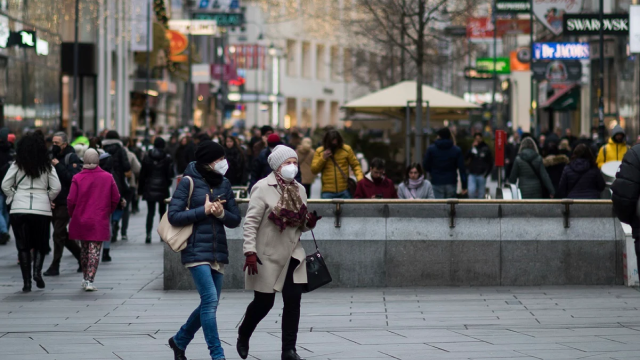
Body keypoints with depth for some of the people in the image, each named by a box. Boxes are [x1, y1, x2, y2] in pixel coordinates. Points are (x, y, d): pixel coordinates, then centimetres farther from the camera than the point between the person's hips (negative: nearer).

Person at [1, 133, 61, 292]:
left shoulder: (17, 165, 0)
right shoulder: (47, 166, 1)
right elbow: (56, 187, -2)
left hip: (19, 209, 0)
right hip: (42, 209, 0)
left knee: (23, 246, 6)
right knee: (41, 244, 14)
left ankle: (27, 281, 2)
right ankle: (37, 270, -11)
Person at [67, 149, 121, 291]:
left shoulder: (77, 178, -7)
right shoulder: (108, 178, -4)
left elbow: (71, 200, -7)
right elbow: (116, 198, 1)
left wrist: (73, 215, 10)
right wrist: (108, 212, 18)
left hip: (81, 220, 1)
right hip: (100, 221, -1)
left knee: (84, 249, 18)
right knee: (95, 251, 0)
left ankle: (85, 278, 27)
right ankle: (90, 281, -8)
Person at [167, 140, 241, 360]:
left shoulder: (224, 184, 10)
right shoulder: (189, 182, -6)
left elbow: (235, 220, 10)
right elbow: (174, 216, -10)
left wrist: (221, 213, -11)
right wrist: (204, 211, -13)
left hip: (218, 251, 6)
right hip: (196, 250, -6)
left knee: (209, 305, 10)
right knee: (210, 301, -15)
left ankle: (179, 341, 31)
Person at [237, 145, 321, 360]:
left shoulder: (299, 189, 8)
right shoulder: (263, 188, -11)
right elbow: (251, 222, -15)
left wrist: (310, 222, -6)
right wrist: (250, 252, -23)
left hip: (292, 255, 5)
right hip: (268, 255, -5)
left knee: (293, 300, -3)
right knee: (264, 302, 4)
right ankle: (243, 334, 32)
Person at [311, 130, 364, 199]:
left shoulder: (347, 149, 4)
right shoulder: (319, 151, 6)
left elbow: (355, 165, 6)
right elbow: (314, 170, 4)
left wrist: (360, 178, -11)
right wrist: (323, 158, -10)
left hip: (344, 191, 0)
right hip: (327, 192, 0)